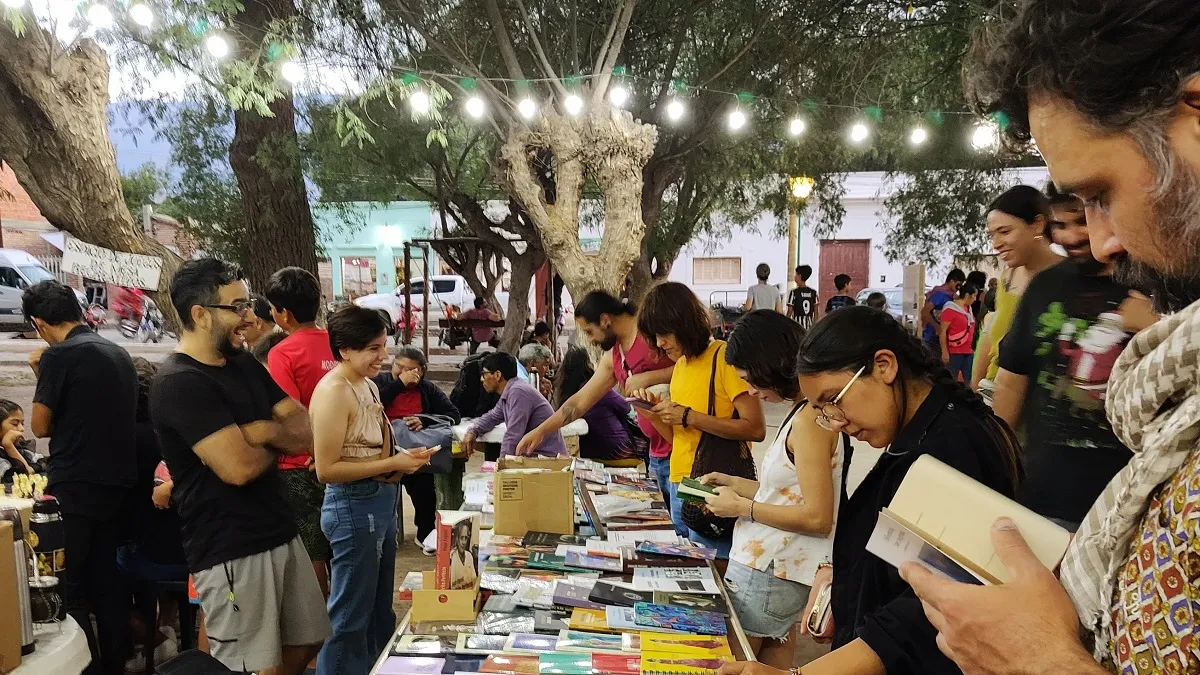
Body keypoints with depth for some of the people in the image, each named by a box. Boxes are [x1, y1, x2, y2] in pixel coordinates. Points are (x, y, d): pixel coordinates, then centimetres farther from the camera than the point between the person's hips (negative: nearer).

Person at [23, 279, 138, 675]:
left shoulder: (59, 355, -12)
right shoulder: (120, 354, 10)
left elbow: (40, 427, -5)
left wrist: (40, 375, 6)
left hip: (75, 487, -7)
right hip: (117, 484, 7)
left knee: (68, 587, 3)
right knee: (106, 579, 15)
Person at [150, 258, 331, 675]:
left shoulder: (245, 365, 10)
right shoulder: (179, 383, -17)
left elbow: (306, 433, 5)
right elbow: (240, 466, -25)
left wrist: (264, 430, -16)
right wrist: (277, 445, -3)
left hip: (281, 532, 8)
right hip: (230, 551, -8)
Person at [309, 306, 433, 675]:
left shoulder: (367, 384, 9)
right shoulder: (334, 392, -19)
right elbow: (326, 469, -22)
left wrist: (402, 456, 3)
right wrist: (392, 464, -23)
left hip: (380, 502, 10)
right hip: (354, 507, -10)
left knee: (380, 607, 21)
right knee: (351, 615, 4)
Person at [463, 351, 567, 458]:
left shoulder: (518, 392, -18)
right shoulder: (508, 392, 11)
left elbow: (513, 437, -21)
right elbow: (492, 417, 26)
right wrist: (472, 432, 8)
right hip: (532, 454, 8)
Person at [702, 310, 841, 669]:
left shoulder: (810, 419, -21)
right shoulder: (806, 411, 7)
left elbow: (817, 517, -22)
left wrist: (742, 507, -14)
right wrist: (734, 483, 9)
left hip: (768, 573, -9)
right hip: (779, 568, 9)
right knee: (774, 663, 18)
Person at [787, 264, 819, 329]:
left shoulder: (794, 292, -8)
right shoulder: (813, 292, 5)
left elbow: (789, 312, -6)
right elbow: (816, 312, 7)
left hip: (797, 325, -4)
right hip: (810, 325, 4)